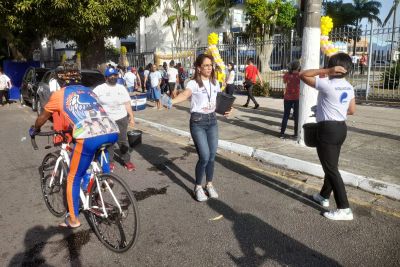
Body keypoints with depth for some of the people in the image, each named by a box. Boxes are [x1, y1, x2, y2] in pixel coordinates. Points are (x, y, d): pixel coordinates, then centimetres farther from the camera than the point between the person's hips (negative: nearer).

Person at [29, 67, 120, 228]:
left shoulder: (59, 94, 20)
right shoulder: (89, 91, 31)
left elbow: (43, 117, 34)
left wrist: (34, 129, 54)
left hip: (89, 137, -4)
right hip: (112, 133, 4)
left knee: (73, 179, 16)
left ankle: (73, 219, 27)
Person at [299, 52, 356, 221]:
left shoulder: (327, 84, -18)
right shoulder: (349, 87, 8)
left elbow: (302, 75, -13)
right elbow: (352, 110, 14)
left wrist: (326, 71, -16)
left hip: (327, 129, -9)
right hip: (341, 127, 9)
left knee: (331, 168, -3)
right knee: (331, 165, 20)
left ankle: (344, 209, 1)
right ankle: (324, 196, 36)